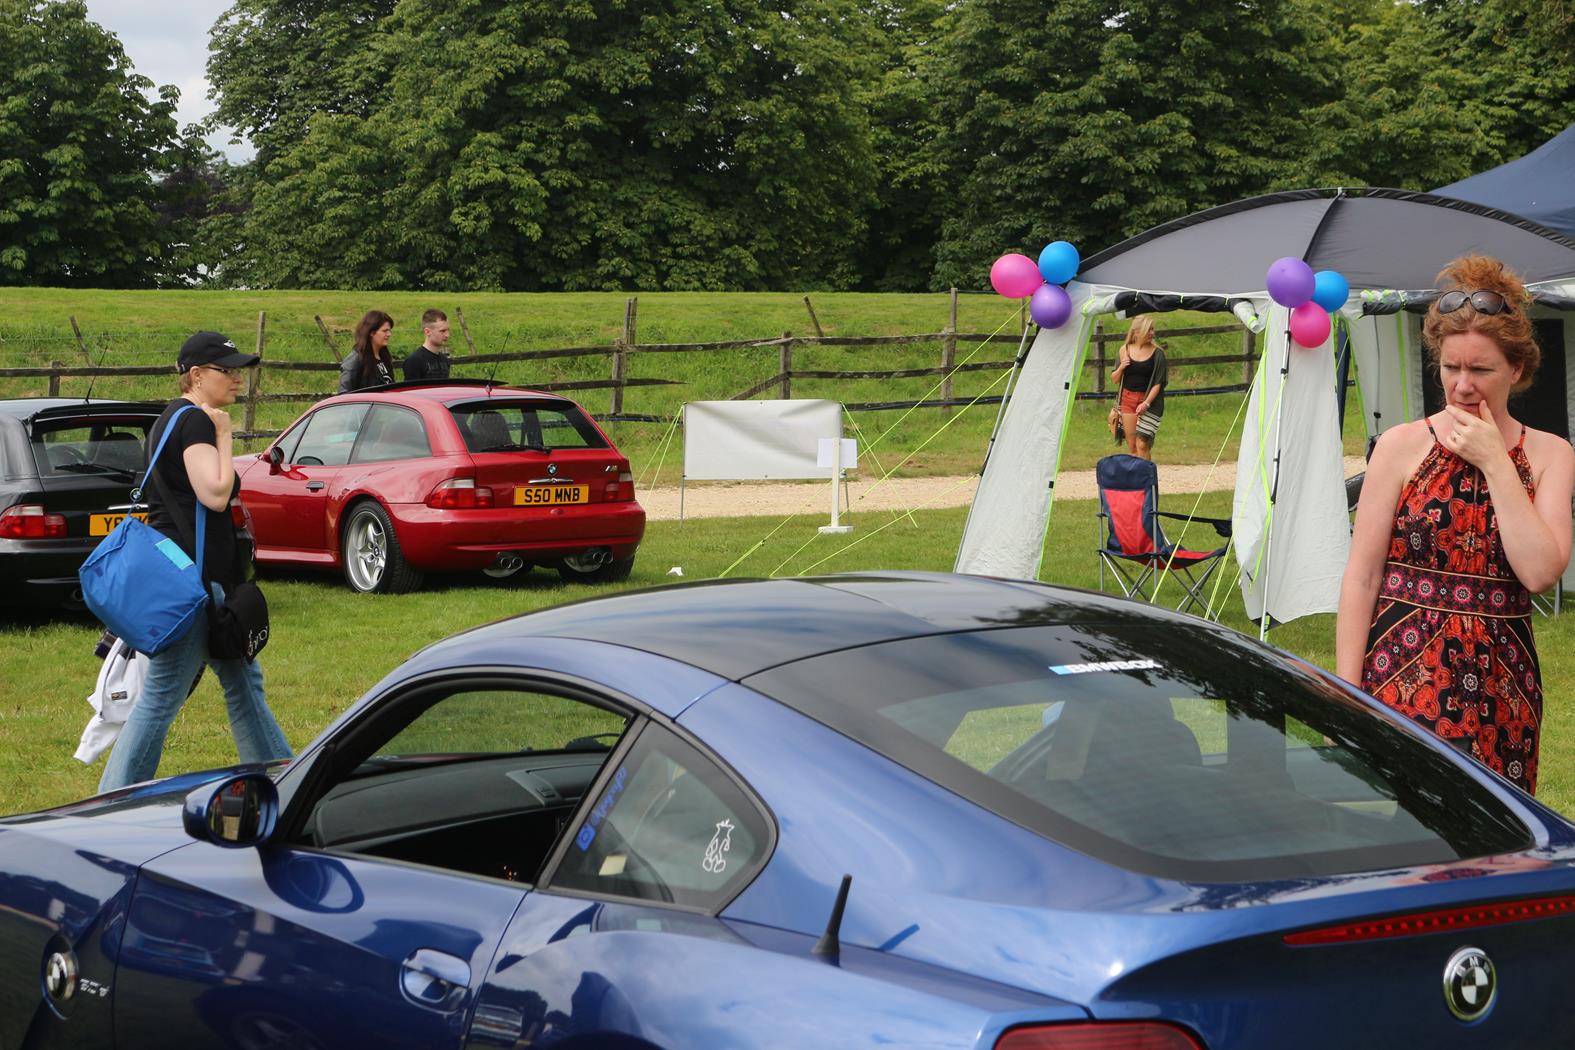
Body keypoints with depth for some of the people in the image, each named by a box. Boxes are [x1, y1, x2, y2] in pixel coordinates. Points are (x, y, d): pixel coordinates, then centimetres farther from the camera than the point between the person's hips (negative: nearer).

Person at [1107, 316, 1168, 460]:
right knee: (1131, 445, 4)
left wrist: (1147, 403, -16)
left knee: (1142, 444, -11)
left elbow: (1158, 383, -5)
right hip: (1127, 399, 3)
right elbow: (1114, 379, 12)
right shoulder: (1125, 350, 5)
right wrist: (1121, 368, -9)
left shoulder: (1157, 353, -3)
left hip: (1148, 400, -3)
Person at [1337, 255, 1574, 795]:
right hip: (1404, 679, -2)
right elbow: (1360, 578, -1)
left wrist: (1495, 463, -8)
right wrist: (1346, 693, -6)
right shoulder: (1403, 446, 1)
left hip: (1501, 690, 2)